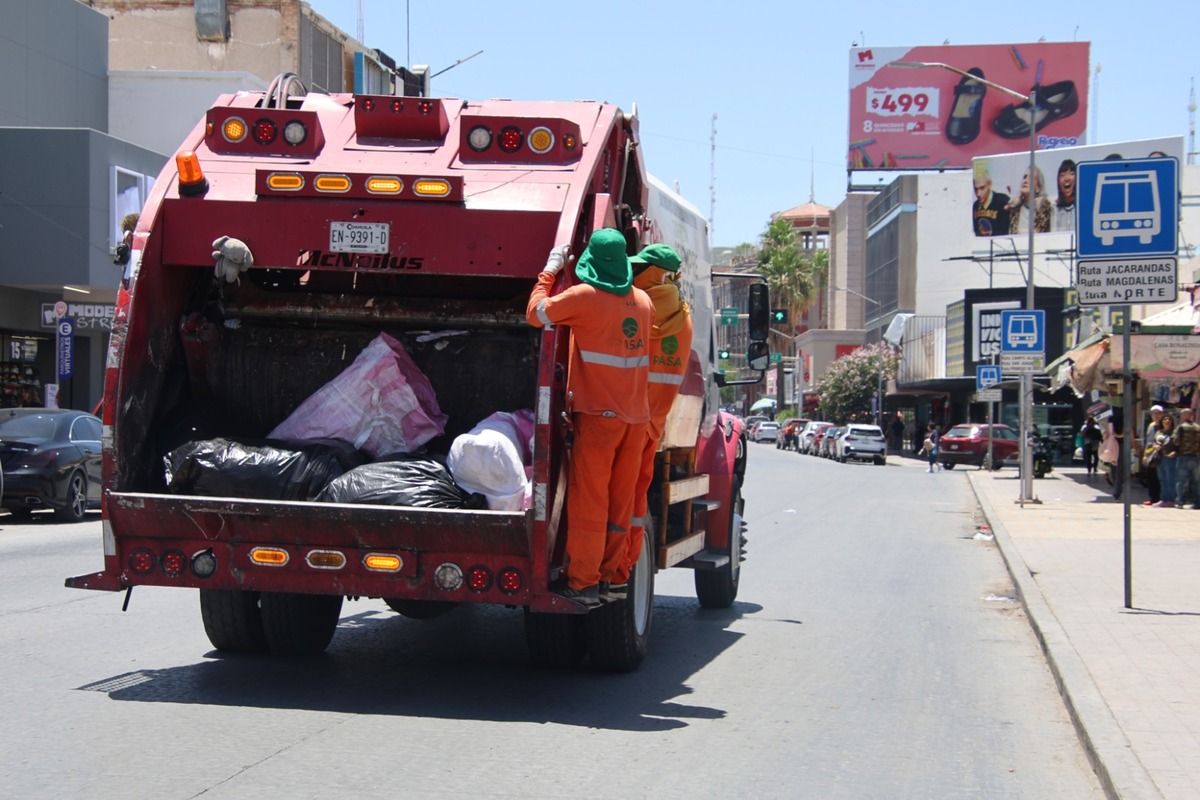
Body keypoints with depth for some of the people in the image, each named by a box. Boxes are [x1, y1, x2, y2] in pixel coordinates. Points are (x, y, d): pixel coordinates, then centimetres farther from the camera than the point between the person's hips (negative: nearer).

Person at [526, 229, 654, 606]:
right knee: (620, 502, 11)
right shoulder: (644, 302, 9)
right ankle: (608, 575, 16)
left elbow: (535, 313, 2)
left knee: (587, 500, -3)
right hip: (637, 415, 6)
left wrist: (550, 270, 13)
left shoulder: (584, 297, -10)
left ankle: (583, 583, -3)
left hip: (598, 414, -6)